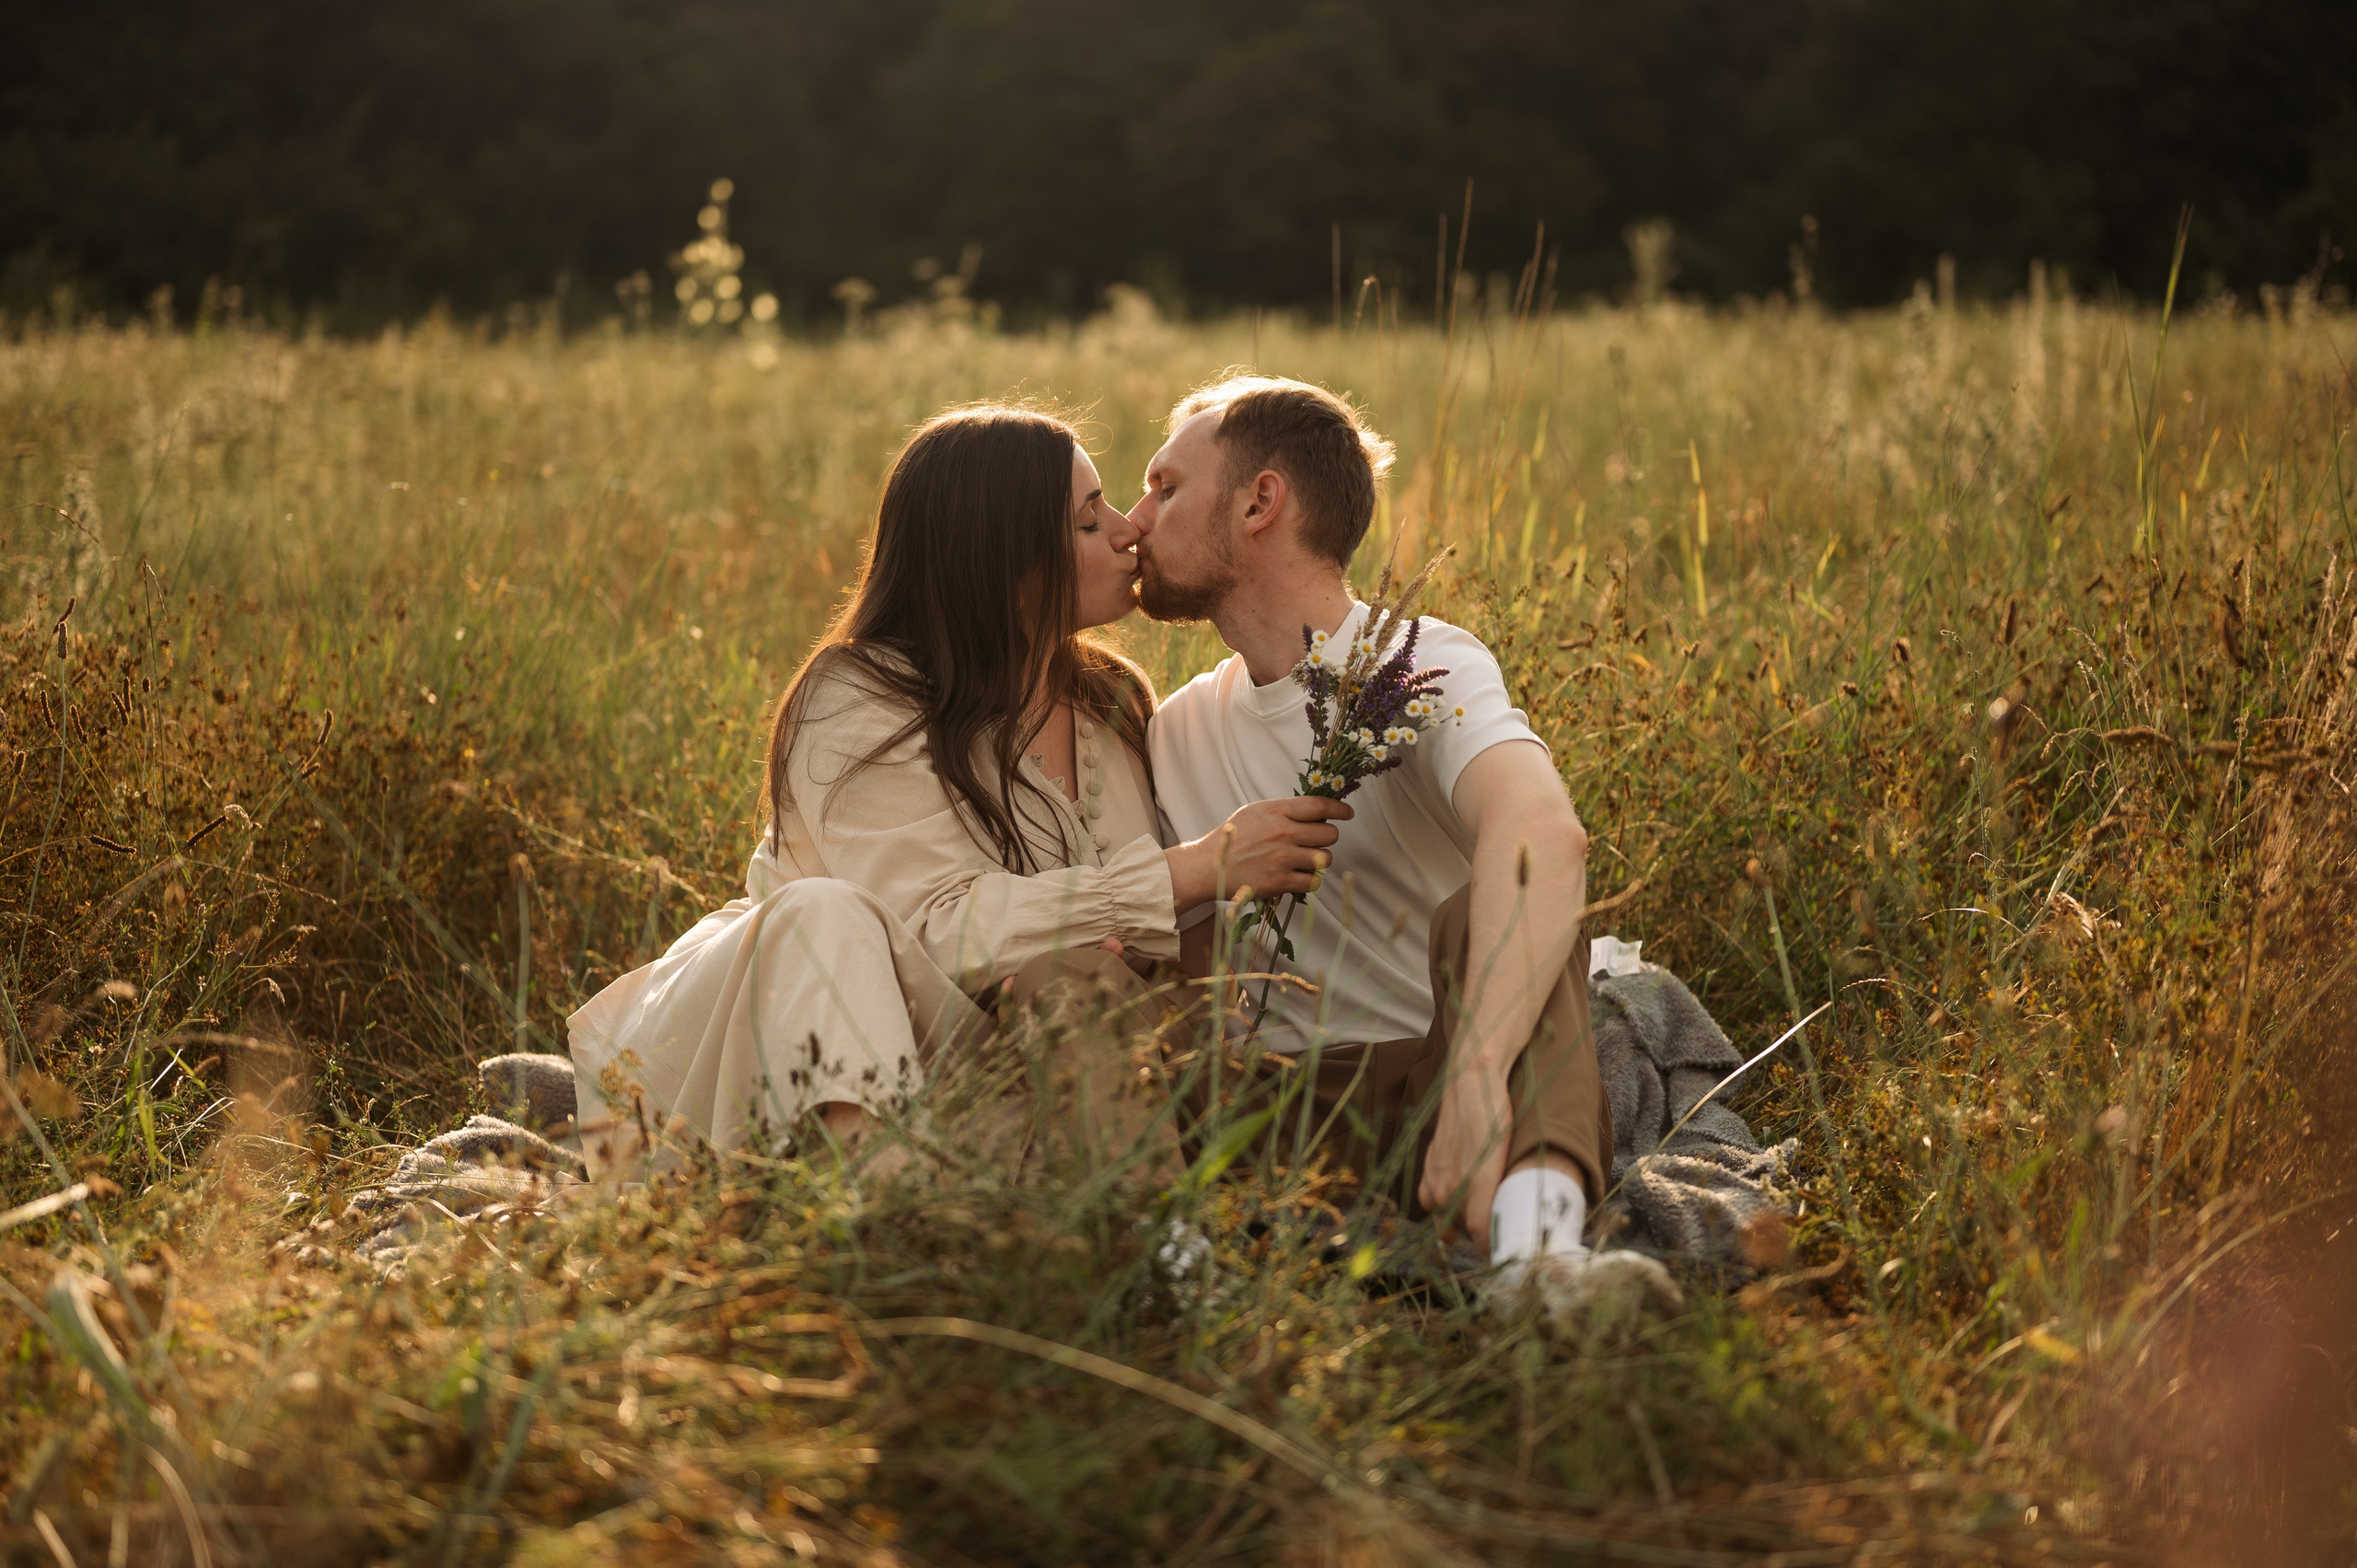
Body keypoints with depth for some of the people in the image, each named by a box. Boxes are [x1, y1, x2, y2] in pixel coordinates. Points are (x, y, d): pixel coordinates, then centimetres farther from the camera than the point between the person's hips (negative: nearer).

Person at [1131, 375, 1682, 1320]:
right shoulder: (1175, 736, 16)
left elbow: (1543, 834, -29)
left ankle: (1535, 1238, -58)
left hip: (1432, 1093, -4)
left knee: (1487, 908, -33)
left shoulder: (1425, 666, -6)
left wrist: (1476, 1073, -46)